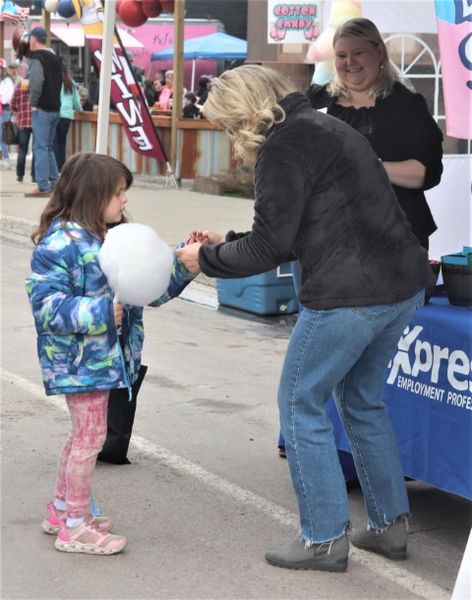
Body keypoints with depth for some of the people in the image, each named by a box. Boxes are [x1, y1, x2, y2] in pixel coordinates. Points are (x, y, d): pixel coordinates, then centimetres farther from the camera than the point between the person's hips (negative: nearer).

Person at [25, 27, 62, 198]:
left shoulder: (37, 58, -12)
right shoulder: (55, 59, 15)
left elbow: (36, 81, -24)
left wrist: (34, 102, -15)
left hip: (42, 109, -8)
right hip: (55, 108, 8)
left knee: (40, 147, -6)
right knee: (48, 147, 16)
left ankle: (43, 186, -8)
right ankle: (54, 183, 18)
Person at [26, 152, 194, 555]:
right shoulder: (60, 243, -18)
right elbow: (45, 303, -21)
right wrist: (99, 311, -27)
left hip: (103, 357, 9)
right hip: (78, 360, -9)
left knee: (83, 435, 18)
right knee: (90, 436, -4)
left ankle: (61, 511, 32)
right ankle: (74, 528, 6)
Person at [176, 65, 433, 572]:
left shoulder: (283, 147, -10)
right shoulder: (320, 127, 19)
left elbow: (269, 248, -11)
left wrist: (207, 258, 4)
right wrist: (227, 243, 22)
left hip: (349, 296, -9)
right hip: (404, 286, 10)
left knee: (301, 406, 5)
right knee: (363, 401, 23)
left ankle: (325, 539, 10)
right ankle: (390, 525, 28)